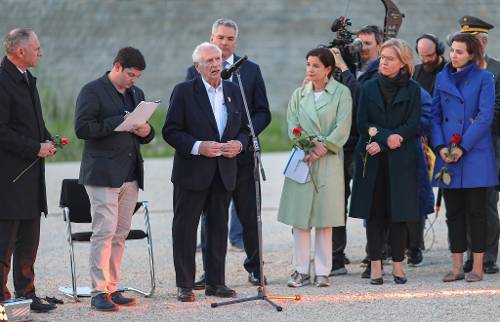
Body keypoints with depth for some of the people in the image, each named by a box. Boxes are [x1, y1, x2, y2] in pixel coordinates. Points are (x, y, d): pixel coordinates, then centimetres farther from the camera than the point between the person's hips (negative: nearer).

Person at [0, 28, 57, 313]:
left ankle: (26, 293, 20)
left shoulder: (27, 80, 15)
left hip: (30, 173, 9)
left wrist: (48, 141, 7)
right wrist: (36, 148, -17)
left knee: (29, 241, 13)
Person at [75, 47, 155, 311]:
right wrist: (118, 122, -18)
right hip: (103, 174, -7)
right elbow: (82, 128, -14)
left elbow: (145, 134, 25)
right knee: (104, 232, -10)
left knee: (121, 234, 7)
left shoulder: (136, 94, 18)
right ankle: (99, 292, -9)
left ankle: (112, 289, 12)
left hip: (131, 175, 7)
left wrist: (146, 131, 1)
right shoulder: (92, 91, -4)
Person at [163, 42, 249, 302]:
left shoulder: (234, 91, 9)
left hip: (224, 172, 4)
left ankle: (215, 282, 17)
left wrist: (239, 144, -6)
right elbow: (171, 132, -8)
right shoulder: (184, 92, -6)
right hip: (192, 173, -4)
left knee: (219, 228, 9)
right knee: (185, 228, -1)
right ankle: (184, 285, 6)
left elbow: (244, 128, 15)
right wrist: (198, 147, -20)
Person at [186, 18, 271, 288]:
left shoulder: (251, 71, 6)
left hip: (242, 153, 0)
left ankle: (255, 268, 15)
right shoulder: (195, 72, 5)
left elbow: (263, 112, 5)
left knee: (248, 214, 5)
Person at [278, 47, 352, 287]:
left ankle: (322, 272, 4)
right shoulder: (299, 95, 12)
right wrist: (308, 148, -12)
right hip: (302, 160, 3)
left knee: (324, 218, 0)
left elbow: (342, 128, -6)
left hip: (329, 161, -3)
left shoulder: (341, 93, 2)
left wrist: (323, 147, -16)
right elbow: (292, 126, 4)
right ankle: (301, 271, 6)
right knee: (300, 218, 0)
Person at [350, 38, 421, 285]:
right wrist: (387, 136, -14)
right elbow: (362, 124, 2)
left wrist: (380, 142, -13)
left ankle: (398, 265, 5)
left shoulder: (412, 89, 4)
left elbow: (412, 126, -4)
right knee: (374, 212, 0)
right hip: (372, 161, 1)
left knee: (399, 212, -1)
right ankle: (375, 265, 4)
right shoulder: (369, 88, 9)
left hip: (400, 160, -1)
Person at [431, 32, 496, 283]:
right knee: (453, 213, 6)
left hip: (475, 155, -4)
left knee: (476, 212, -1)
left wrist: (462, 147, -14)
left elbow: (485, 117, -9)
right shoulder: (442, 79, 11)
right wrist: (441, 147, -4)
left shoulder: (484, 78, -3)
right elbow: (435, 115, 11)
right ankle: (457, 266, 11)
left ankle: (477, 267, 3)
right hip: (447, 156, 4)